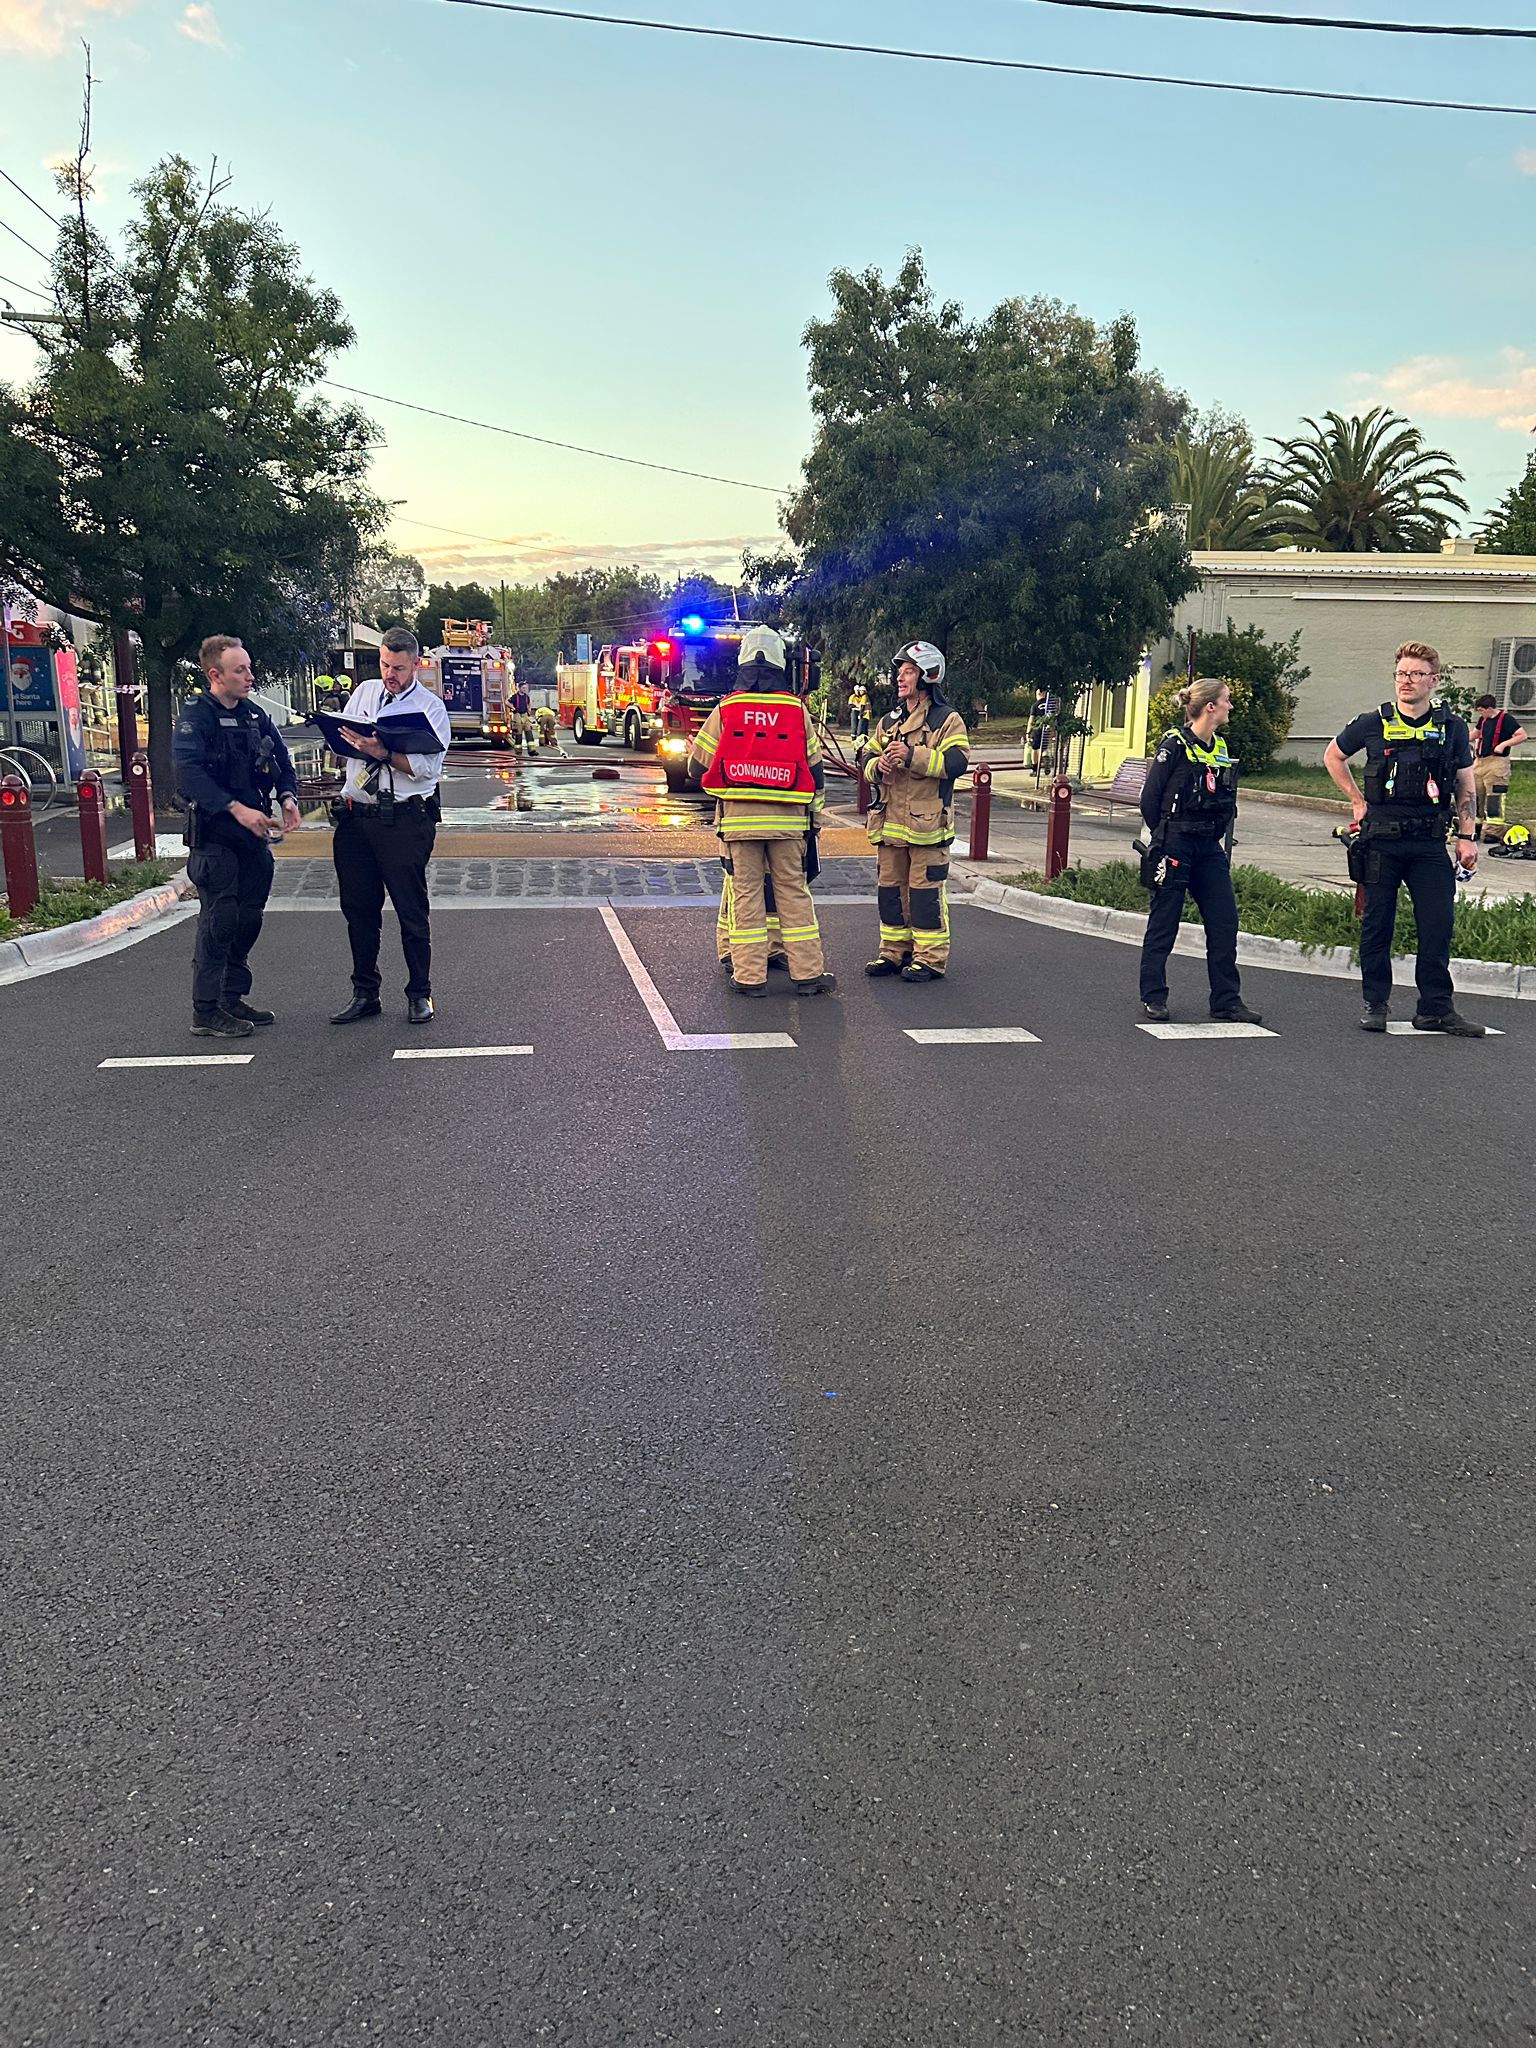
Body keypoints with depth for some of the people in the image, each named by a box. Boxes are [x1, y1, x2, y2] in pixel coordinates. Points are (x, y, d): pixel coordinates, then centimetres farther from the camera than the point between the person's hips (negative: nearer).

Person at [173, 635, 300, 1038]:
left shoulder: (255, 716, 12)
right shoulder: (195, 718, -10)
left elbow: (282, 761, 18)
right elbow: (189, 773, -23)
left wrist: (288, 797, -2)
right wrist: (237, 809, -29)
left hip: (253, 832, 7)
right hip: (214, 835, -7)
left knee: (248, 918, 12)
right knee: (218, 921, -7)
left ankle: (233, 998, 24)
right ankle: (205, 1012, 0)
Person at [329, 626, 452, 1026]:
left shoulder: (430, 707, -1)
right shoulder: (364, 693, 16)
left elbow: (427, 767, -13)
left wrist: (382, 753, -25)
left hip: (404, 821, -5)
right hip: (355, 817, 5)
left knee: (411, 910, 1)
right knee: (358, 909, 10)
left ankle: (419, 995, 13)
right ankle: (364, 994, 20)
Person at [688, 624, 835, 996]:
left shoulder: (724, 710, 0)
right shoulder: (797, 711, 4)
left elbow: (697, 769, 5)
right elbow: (813, 768, 9)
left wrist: (693, 754, 29)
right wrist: (812, 817, 19)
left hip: (738, 817, -1)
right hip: (787, 818, 1)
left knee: (746, 893, 4)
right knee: (793, 891, 7)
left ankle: (750, 975, 5)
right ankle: (807, 973, 8)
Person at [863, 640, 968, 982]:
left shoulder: (947, 719, -2)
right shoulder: (889, 721, 18)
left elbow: (956, 762, -15)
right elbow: (868, 762, 18)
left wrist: (912, 756, -21)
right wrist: (879, 765, -6)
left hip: (926, 822, -7)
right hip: (890, 821, 7)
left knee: (926, 889, -5)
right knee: (890, 886, 11)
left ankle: (931, 958, 2)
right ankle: (894, 951, 22)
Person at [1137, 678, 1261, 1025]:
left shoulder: (1220, 748, 11)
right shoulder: (1175, 744, -10)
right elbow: (1149, 797, -7)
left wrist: (1216, 837, 11)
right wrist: (1165, 838, 1)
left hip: (1209, 847, 7)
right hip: (1174, 845, -7)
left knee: (1225, 921, 3)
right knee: (1164, 922, 1)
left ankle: (1227, 1001, 11)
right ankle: (1153, 998, 11)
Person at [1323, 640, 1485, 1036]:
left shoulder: (1452, 728, 6)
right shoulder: (1373, 724, 2)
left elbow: (1466, 787, 10)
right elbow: (1332, 756, 18)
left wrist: (1466, 837, 3)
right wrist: (1358, 800, 10)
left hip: (1429, 843, 1)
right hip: (1381, 840, -1)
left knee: (1438, 925, -1)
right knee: (1377, 924, 4)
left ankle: (1436, 1008, 8)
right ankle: (1375, 1005, 15)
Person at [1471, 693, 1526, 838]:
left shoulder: (1506, 719, -9)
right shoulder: (1483, 720, 14)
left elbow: (1522, 735, -13)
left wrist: (1504, 744, -20)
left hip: (1496, 762, -8)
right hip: (1479, 761, 8)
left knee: (1495, 797, -10)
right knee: (1476, 795, 10)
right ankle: (1475, 827, 20)